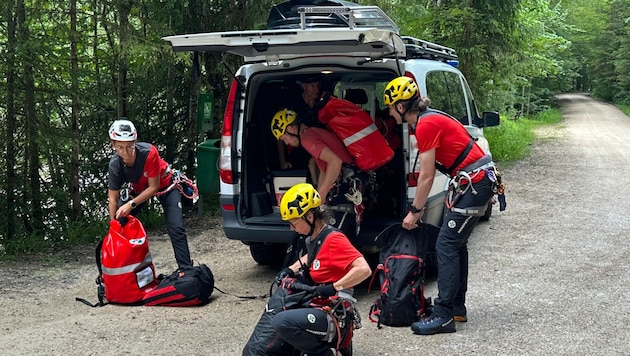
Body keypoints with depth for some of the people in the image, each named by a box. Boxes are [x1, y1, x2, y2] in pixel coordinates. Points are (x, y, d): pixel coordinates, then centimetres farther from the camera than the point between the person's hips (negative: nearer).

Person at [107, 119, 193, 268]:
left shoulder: (149, 152, -38)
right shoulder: (115, 164, -28)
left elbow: (154, 187, -28)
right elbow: (113, 198, -20)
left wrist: (131, 204, -35)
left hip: (165, 185, -3)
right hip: (138, 188, 4)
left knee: (176, 228, -16)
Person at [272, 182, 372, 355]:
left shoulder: (333, 239, -19)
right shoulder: (313, 239, 8)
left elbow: (364, 269, -29)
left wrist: (333, 287, -27)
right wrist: (291, 270, 14)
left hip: (333, 314, -10)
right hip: (318, 305, 10)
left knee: (282, 322, -29)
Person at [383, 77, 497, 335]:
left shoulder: (426, 125, -16)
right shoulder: (431, 120, 14)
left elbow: (426, 177, -14)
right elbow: (428, 173, 16)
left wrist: (414, 211, -5)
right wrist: (418, 207, 16)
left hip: (473, 184, -10)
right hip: (477, 181, 10)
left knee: (446, 246, -9)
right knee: (456, 244, 15)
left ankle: (443, 316, -8)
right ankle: (457, 308, 22)